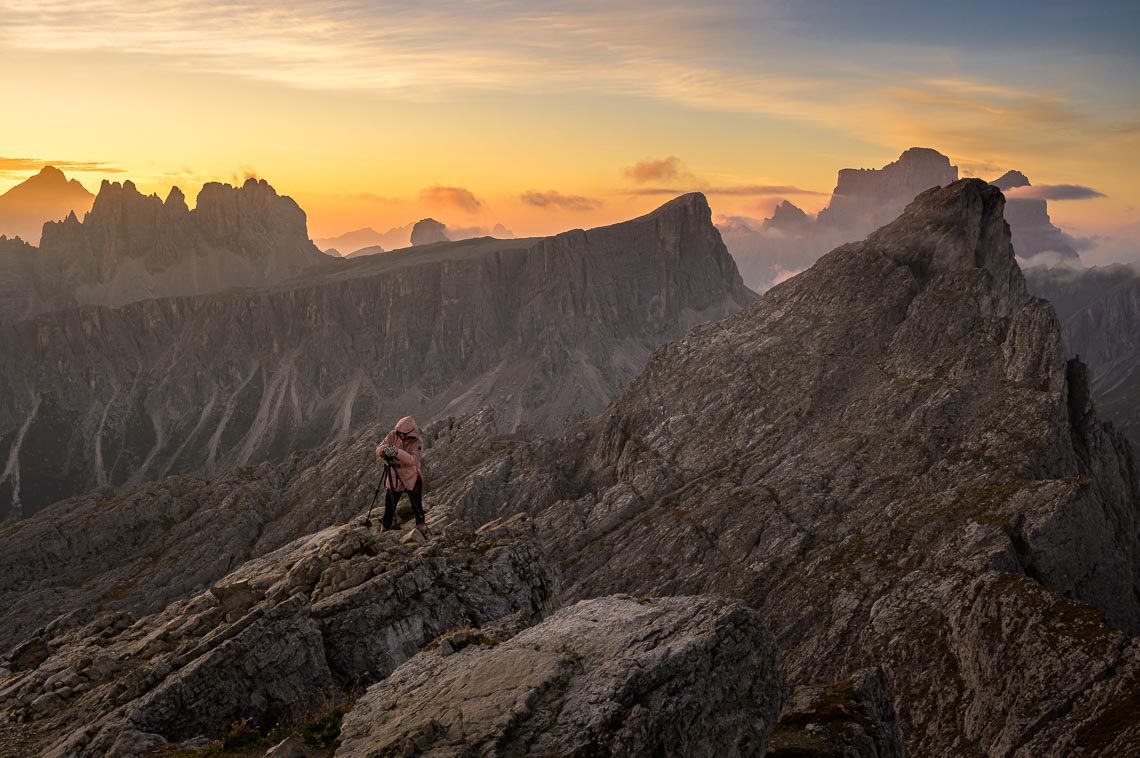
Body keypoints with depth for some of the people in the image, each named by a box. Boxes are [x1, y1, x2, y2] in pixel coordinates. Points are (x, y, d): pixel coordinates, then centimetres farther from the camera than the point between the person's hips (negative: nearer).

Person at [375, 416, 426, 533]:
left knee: (417, 508, 6)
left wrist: (397, 452, -46)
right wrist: (384, 449, -35)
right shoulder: (393, 435, -6)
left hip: (412, 480, -3)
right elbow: (378, 451, -10)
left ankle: (422, 529, 23)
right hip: (394, 480, 3)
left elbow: (413, 460, -32)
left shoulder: (417, 442, -15)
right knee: (389, 507, 9)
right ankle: (383, 532, 25)